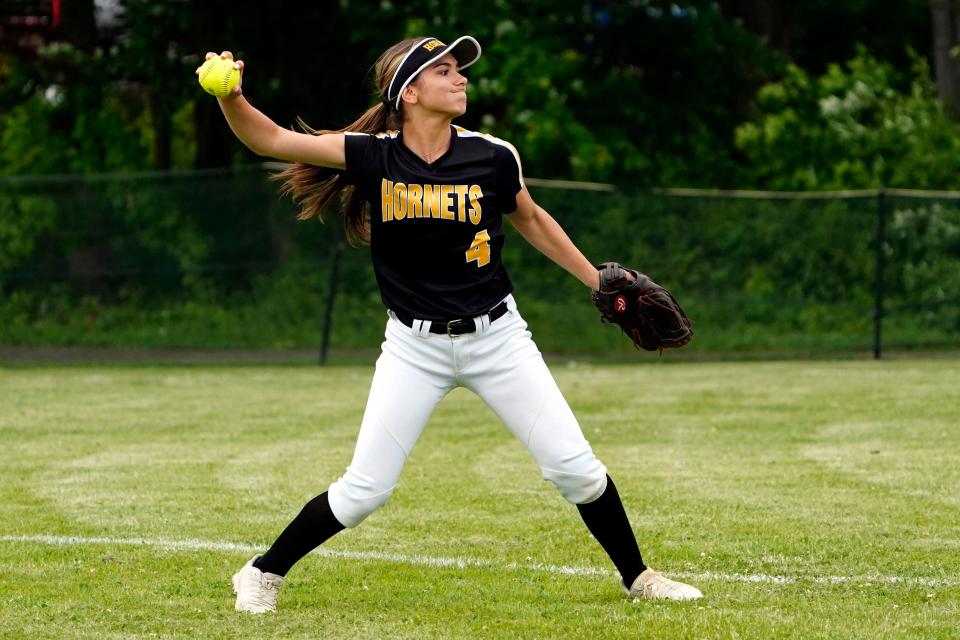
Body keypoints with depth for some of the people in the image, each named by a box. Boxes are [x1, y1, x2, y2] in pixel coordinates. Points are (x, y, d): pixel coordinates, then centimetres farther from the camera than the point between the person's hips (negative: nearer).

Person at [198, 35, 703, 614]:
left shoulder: (492, 157, -7)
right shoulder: (374, 156, -11)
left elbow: (530, 219, 13)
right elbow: (270, 139, -18)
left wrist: (599, 281, 14)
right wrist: (231, 98, -37)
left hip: (496, 336, 2)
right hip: (414, 346, -2)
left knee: (574, 465, -1)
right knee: (364, 490, -6)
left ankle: (638, 577, 19)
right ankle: (264, 574, 15)